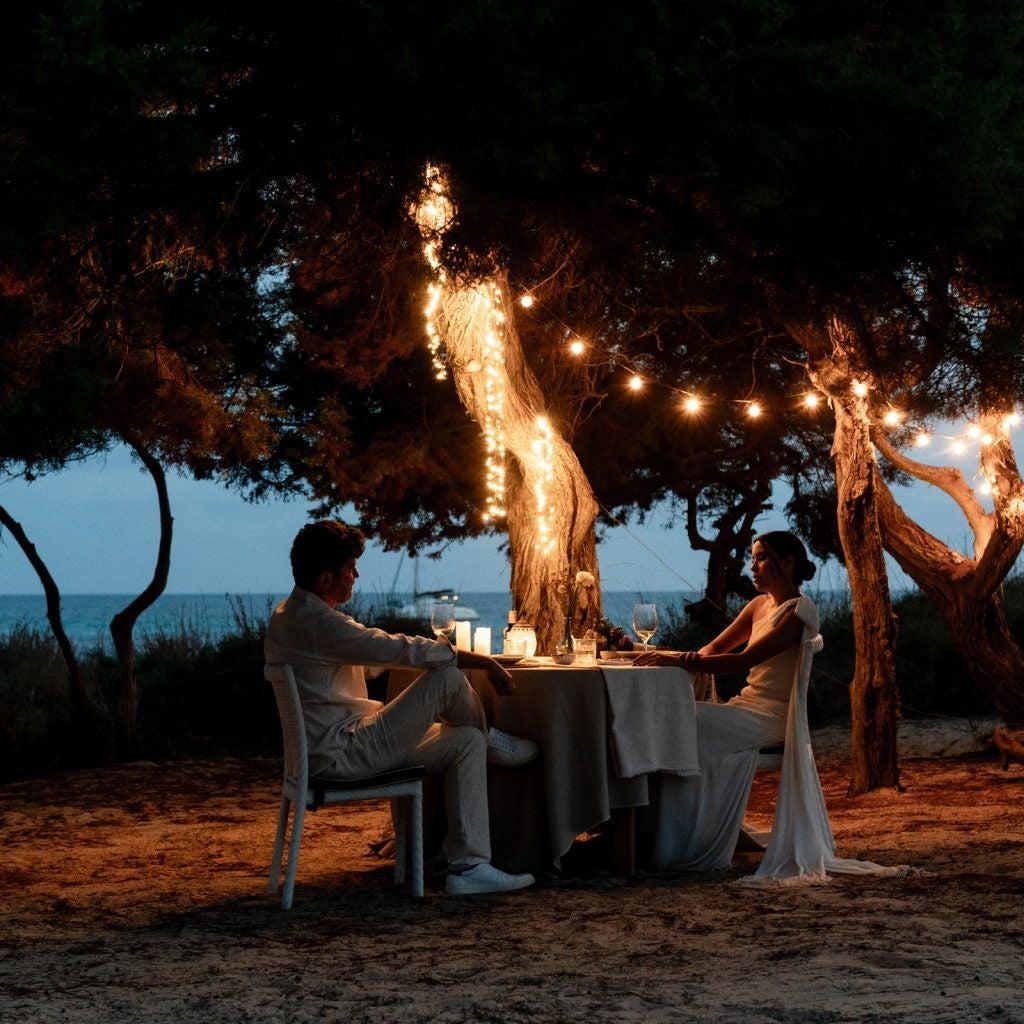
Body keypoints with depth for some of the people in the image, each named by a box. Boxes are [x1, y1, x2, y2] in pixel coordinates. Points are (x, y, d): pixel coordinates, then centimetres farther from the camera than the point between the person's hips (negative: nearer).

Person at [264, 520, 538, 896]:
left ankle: (468, 866, 3)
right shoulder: (318, 623, -21)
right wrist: (484, 662, -10)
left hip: (334, 744, 11)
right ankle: (490, 739, 16)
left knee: (467, 742, 6)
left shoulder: (293, 614, 13)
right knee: (446, 677, -17)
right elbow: (402, 650, -20)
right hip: (342, 753, -11)